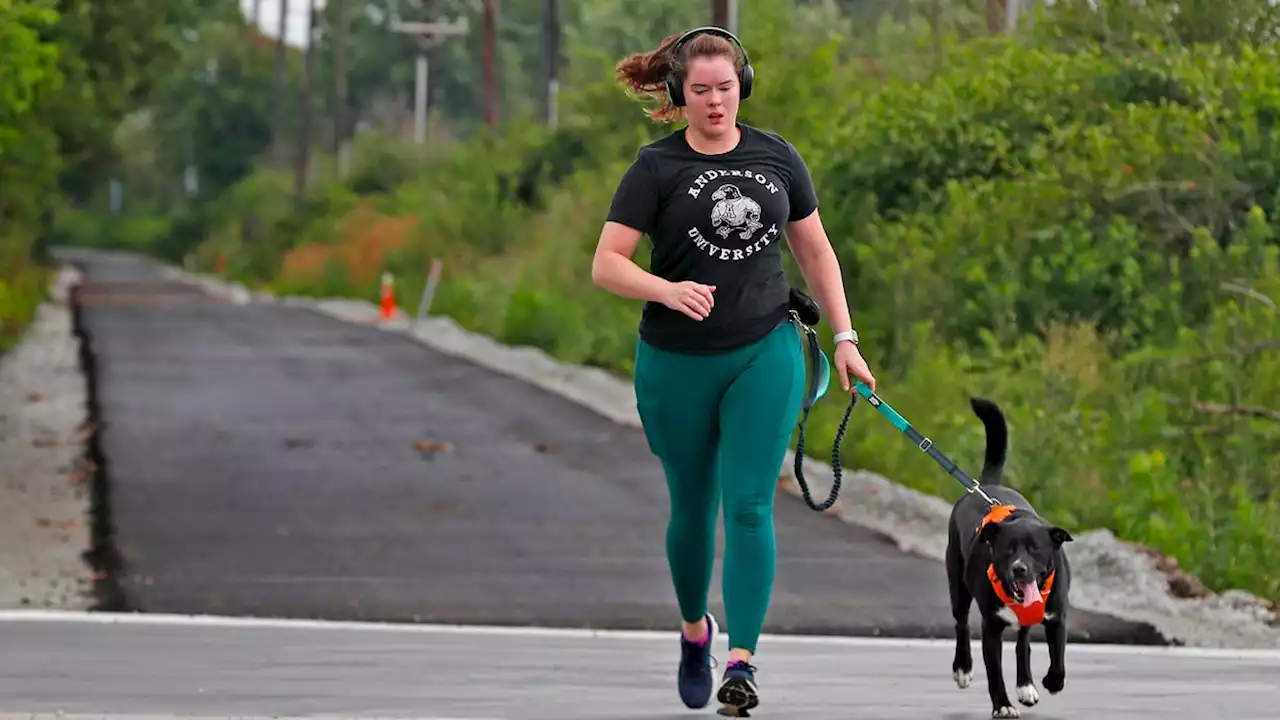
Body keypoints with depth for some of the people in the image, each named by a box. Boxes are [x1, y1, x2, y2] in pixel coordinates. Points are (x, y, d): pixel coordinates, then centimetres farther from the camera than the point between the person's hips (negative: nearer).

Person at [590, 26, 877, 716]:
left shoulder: (775, 156, 3)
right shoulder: (657, 167, -6)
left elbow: (815, 252, 13)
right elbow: (607, 264, -12)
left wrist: (845, 338, 8)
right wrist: (668, 291, -30)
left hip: (765, 353, 1)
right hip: (677, 364, -1)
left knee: (749, 506, -10)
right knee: (693, 507, 12)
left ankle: (740, 664, -12)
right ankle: (696, 631, 38)